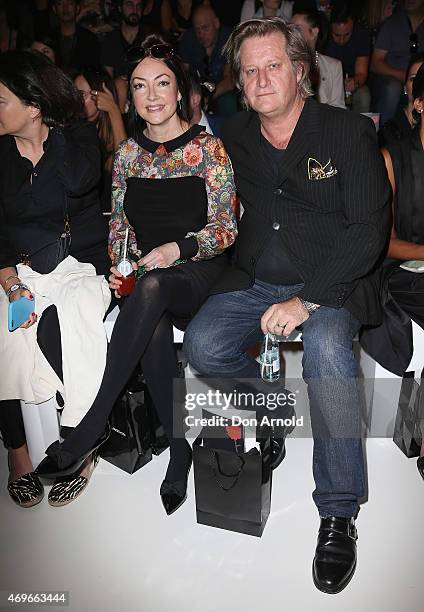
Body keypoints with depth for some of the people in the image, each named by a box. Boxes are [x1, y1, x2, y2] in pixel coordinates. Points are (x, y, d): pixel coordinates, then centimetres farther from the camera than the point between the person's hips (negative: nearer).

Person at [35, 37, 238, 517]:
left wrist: (177, 248, -20)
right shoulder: (128, 152, 11)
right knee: (154, 328, -33)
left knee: (152, 288, -37)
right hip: (144, 278, 3)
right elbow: (119, 224, 15)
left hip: (199, 271, -3)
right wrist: (119, 267, -3)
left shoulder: (208, 148, -1)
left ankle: (90, 427, -30)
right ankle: (180, 446, -17)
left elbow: (225, 229, -4)